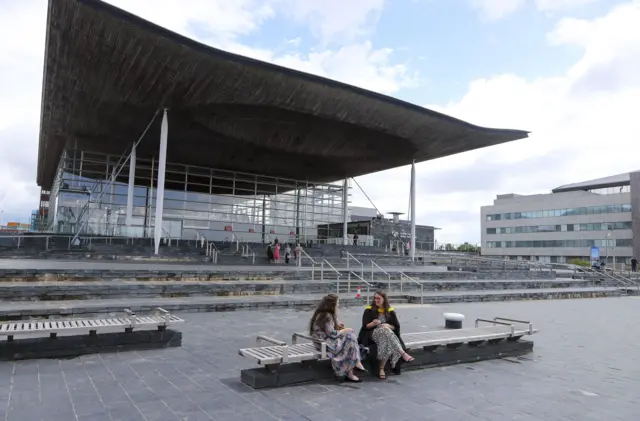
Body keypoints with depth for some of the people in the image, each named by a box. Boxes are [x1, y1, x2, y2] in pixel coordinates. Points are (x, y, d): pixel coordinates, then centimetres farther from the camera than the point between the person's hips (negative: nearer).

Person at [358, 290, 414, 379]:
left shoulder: (390, 311, 11)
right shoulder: (369, 310, 6)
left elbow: (396, 326, 10)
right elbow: (365, 326, 1)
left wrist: (388, 326, -11)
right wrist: (373, 324, -20)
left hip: (388, 334, 2)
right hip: (372, 334, -2)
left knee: (386, 343, -37)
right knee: (385, 332, -37)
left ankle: (381, 369, -34)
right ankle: (403, 354, -45)